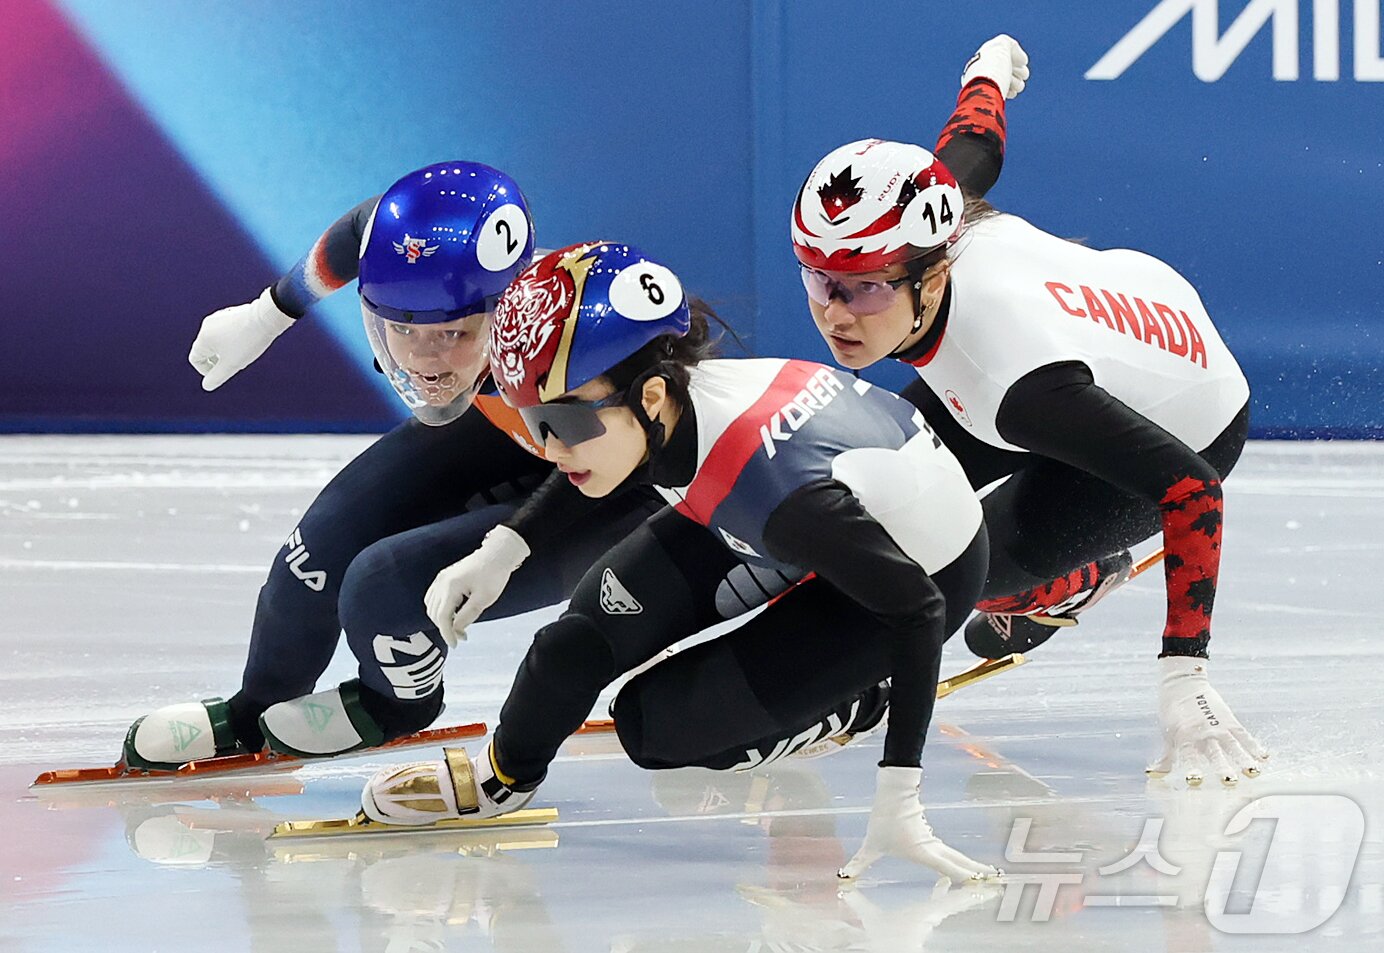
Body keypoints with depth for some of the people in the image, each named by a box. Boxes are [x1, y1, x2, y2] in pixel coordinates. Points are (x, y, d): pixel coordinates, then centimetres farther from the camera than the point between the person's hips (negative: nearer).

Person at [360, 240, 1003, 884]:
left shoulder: (770, 479, -42)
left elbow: (918, 611, -36)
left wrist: (899, 800, -37)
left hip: (925, 570, -6)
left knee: (658, 725, -12)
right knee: (596, 626, -10)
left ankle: (844, 706, 11)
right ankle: (502, 775, 17)